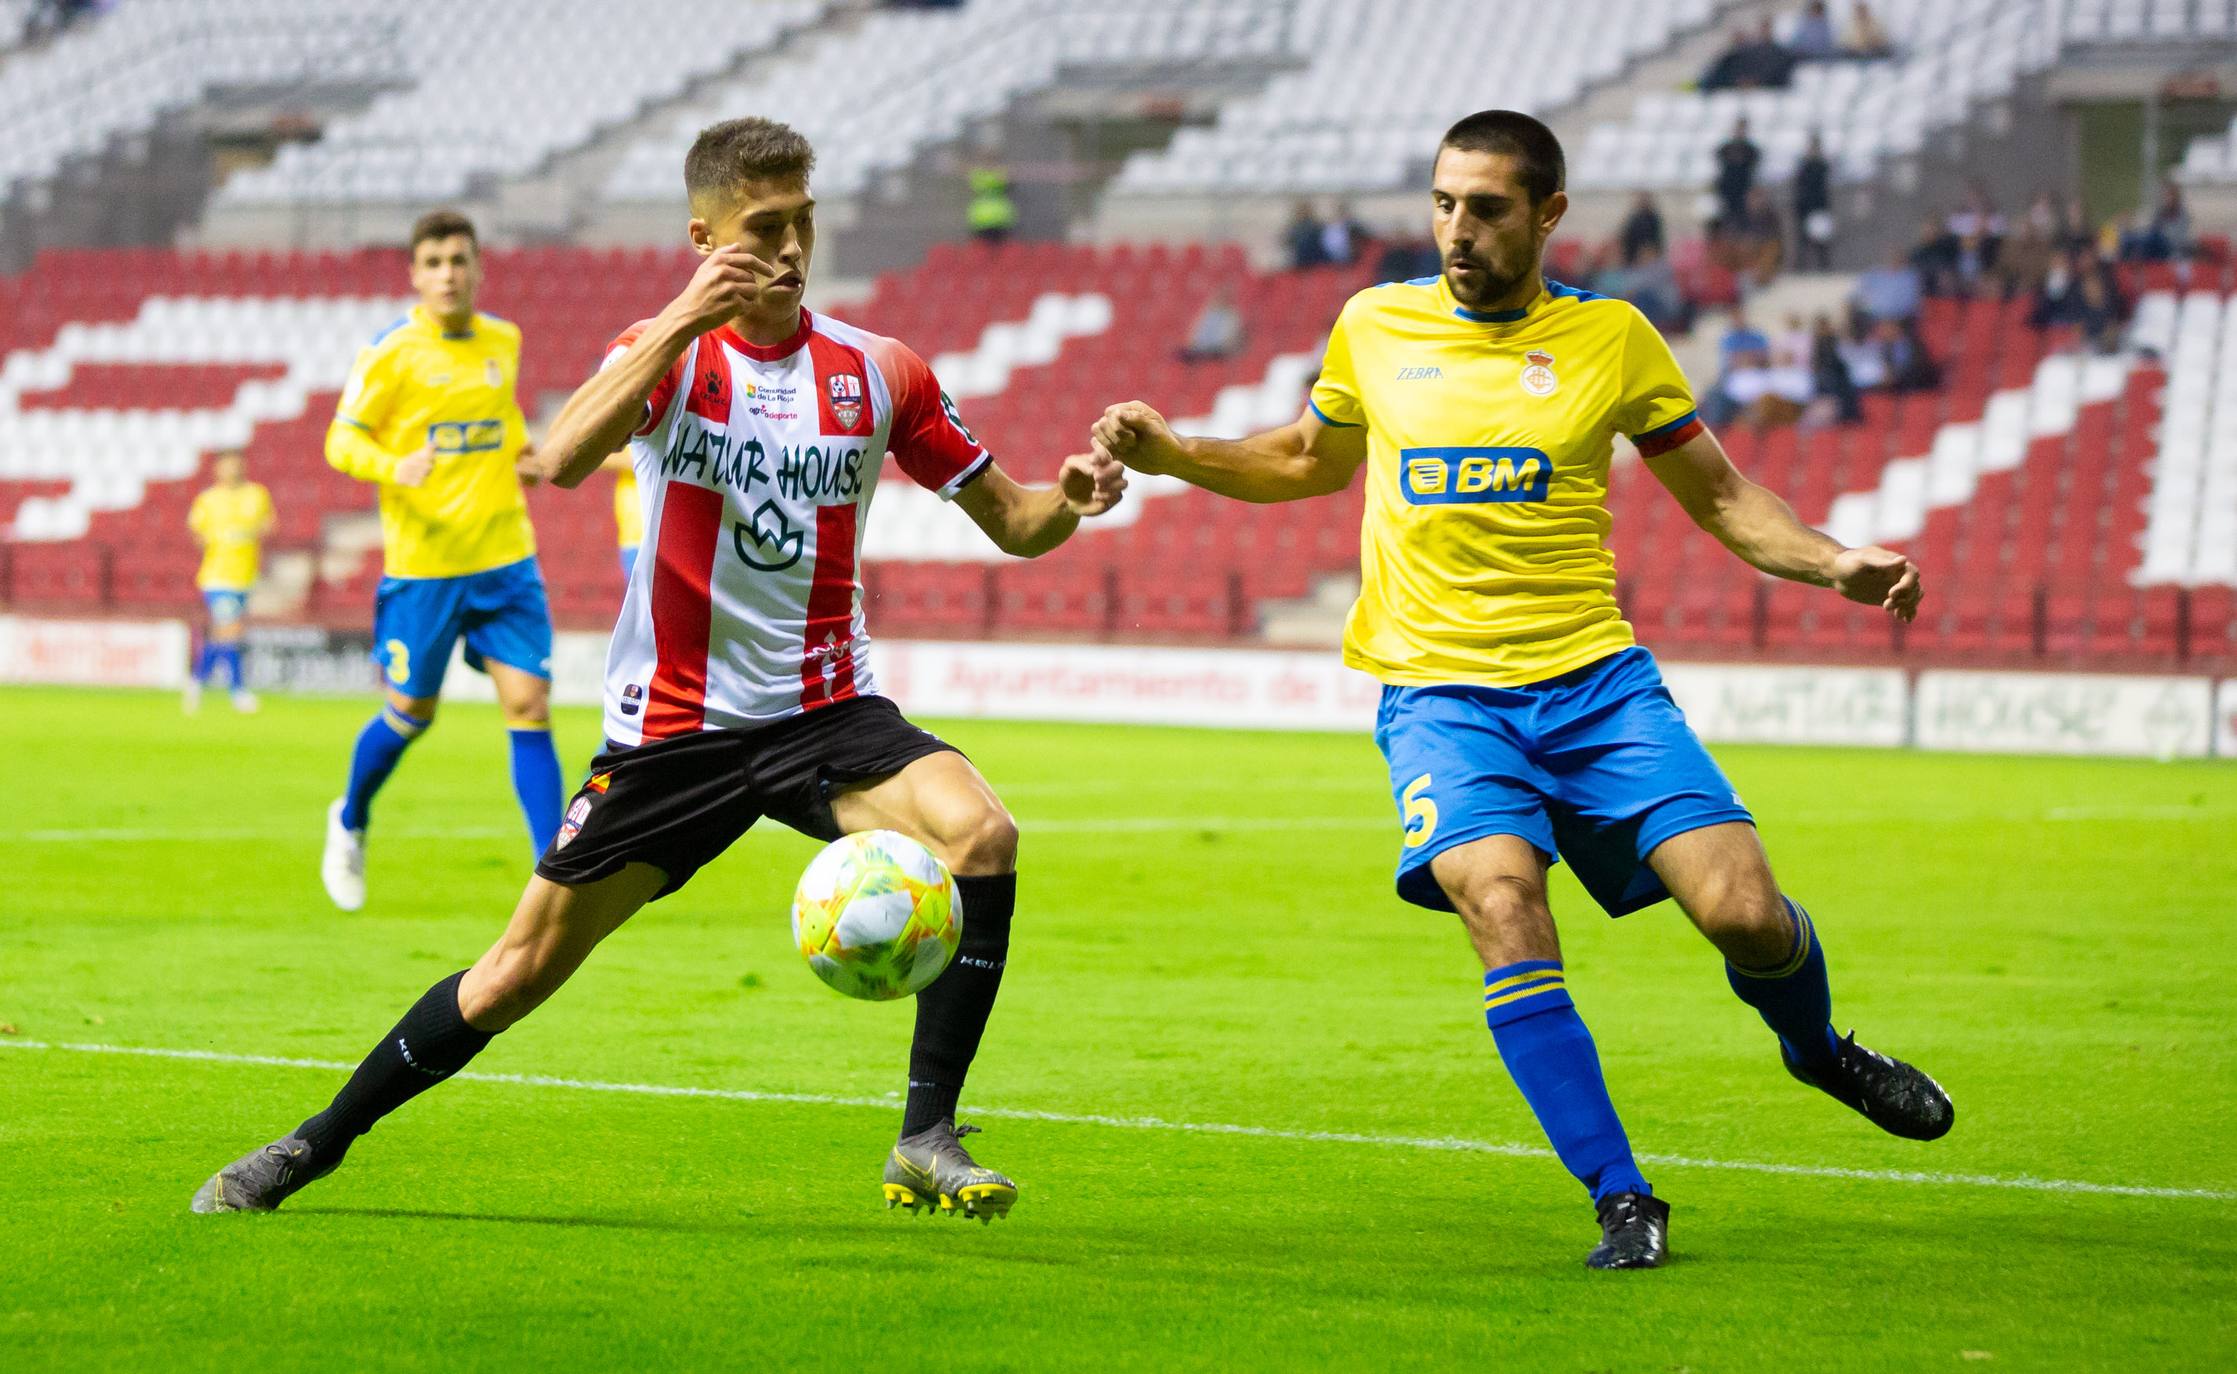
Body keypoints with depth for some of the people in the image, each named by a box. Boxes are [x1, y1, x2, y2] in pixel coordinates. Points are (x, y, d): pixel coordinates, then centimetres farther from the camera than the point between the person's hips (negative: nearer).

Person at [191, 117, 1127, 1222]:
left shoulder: (877, 373, 0)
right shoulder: (667, 352, -6)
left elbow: (1010, 522, 6)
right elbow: (561, 460, -27)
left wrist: (1069, 500, -17)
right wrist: (684, 321, -31)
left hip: (825, 712, 2)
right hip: (673, 722, -1)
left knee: (983, 835, -26)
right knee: (524, 967, 3)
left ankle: (926, 1140, -17)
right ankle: (316, 1147, 22)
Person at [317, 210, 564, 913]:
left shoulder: (504, 341, 8)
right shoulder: (390, 352, -7)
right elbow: (342, 441, -7)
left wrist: (522, 455, 7)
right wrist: (396, 468, -26)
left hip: (505, 559, 3)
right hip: (421, 563, -3)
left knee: (529, 706, -7)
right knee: (412, 711, 7)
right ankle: (350, 821, 36)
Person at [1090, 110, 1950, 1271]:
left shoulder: (1610, 337, 4)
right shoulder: (1374, 327, 7)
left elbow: (1719, 497, 12)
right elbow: (1312, 460, 25)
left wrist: (1833, 564, -4)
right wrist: (1168, 452, 12)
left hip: (1594, 681, 0)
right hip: (1439, 691, 0)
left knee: (1742, 910, -13)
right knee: (1501, 905, -27)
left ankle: (1816, 1048, 25)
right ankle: (1621, 1200, -16)